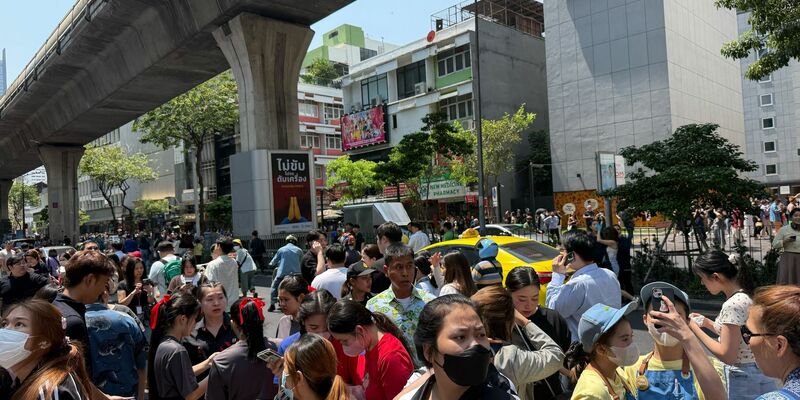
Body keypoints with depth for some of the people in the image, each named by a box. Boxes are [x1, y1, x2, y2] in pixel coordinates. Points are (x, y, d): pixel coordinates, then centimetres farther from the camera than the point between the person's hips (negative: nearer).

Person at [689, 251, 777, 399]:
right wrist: (706, 323, 6)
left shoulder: (733, 304, -24)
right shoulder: (743, 295, 4)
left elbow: (727, 355, -22)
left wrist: (694, 328, -17)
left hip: (744, 379, -8)